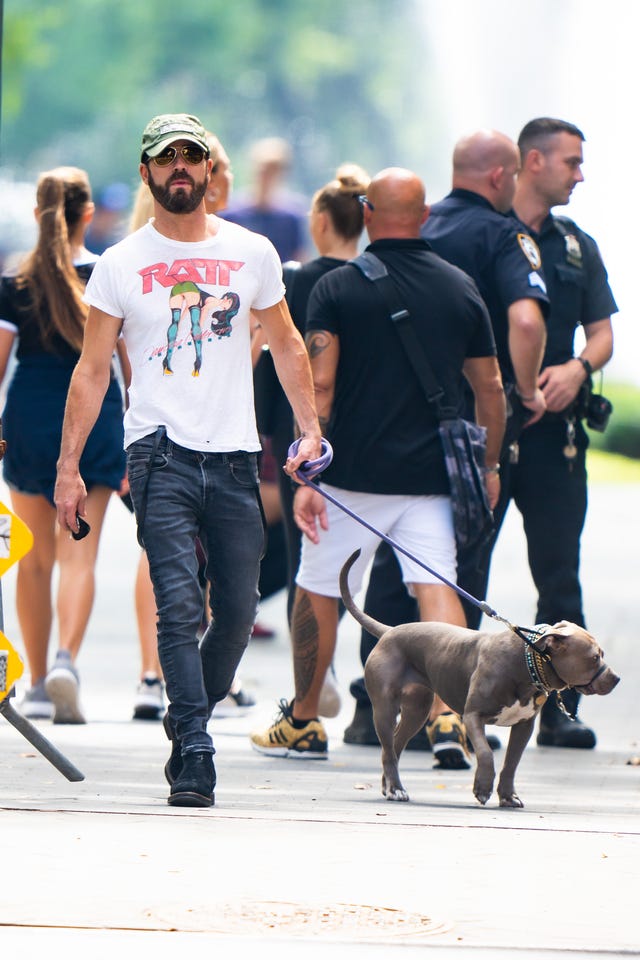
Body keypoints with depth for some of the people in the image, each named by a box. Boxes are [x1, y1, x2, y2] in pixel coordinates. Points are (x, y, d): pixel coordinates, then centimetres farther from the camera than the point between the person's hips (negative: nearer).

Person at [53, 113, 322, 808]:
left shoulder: (252, 254, 9)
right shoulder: (121, 264, 4)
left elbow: (285, 344, 19)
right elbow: (92, 370, 5)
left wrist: (309, 427, 9)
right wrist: (68, 467, 0)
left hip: (234, 456, 3)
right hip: (161, 453, -3)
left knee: (238, 613, 3)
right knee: (180, 605, -15)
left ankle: (188, 724, 26)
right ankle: (195, 755, -16)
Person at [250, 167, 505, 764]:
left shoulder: (337, 287, -3)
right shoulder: (461, 289, 6)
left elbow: (318, 386, -10)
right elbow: (490, 388, 11)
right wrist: (488, 467, 22)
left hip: (354, 472, -2)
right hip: (431, 475, 2)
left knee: (317, 592, 12)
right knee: (435, 586, -1)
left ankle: (302, 722, 22)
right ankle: (449, 714, -19)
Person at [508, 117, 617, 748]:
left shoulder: (577, 247, 16)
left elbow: (601, 332, 15)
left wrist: (577, 369, -7)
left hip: (554, 428, 4)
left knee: (559, 573, 1)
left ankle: (559, 707, 4)